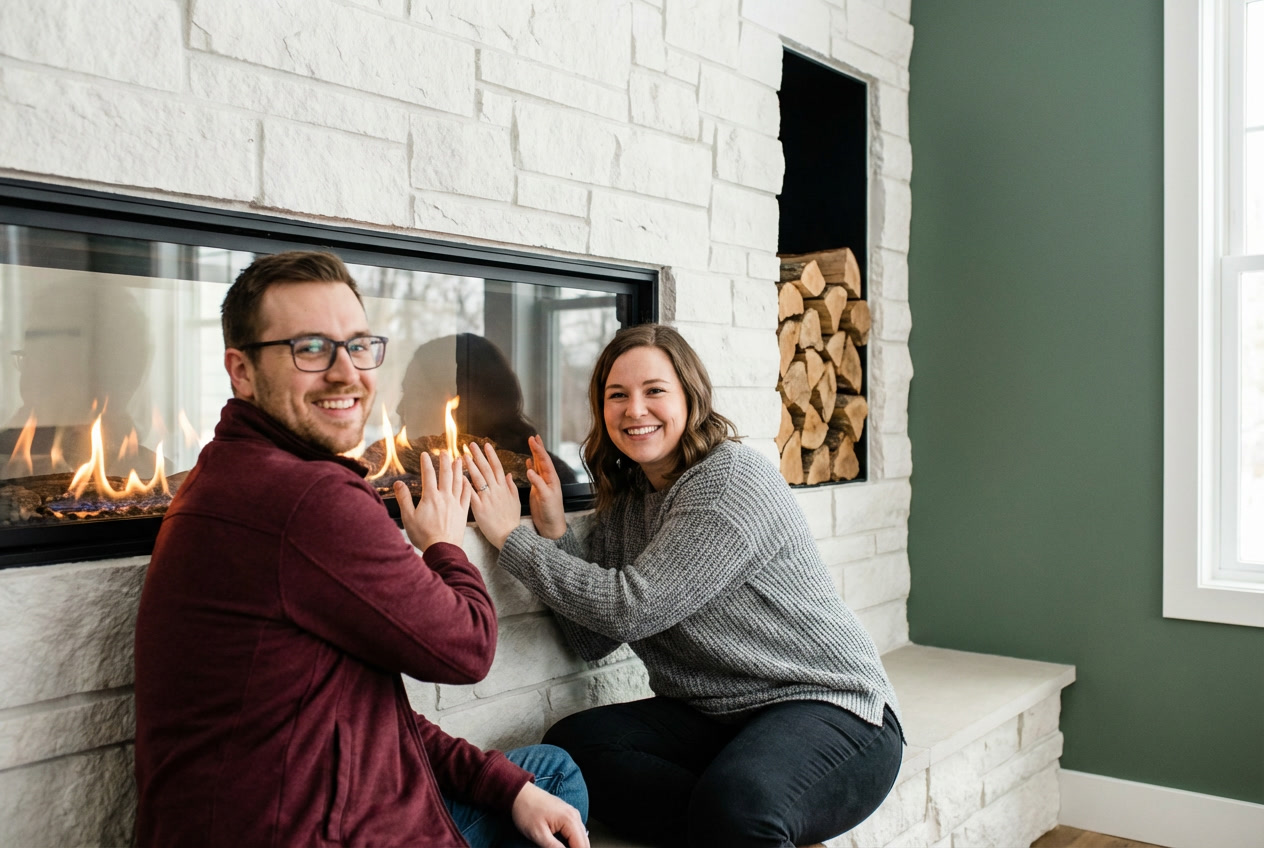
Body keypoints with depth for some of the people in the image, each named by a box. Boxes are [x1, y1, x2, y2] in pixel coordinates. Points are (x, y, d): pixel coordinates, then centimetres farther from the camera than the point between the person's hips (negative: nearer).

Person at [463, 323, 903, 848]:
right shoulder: (623, 499, 10)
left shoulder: (734, 479, -14)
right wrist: (553, 532, -6)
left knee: (735, 800, -38)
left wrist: (509, 537, -14)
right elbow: (594, 639, 4)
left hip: (830, 707, -8)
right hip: (713, 720, 8)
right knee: (570, 744, -16)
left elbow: (631, 608, -20)